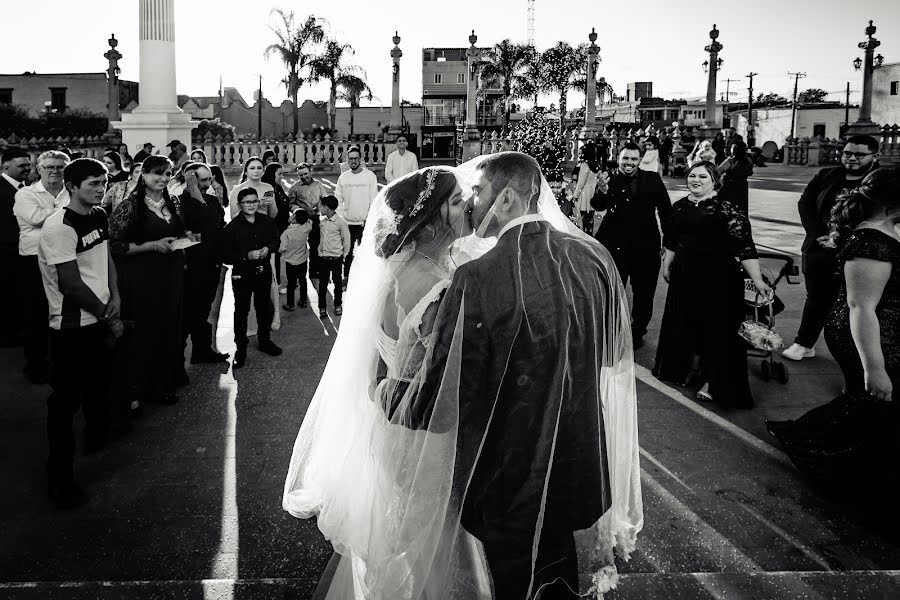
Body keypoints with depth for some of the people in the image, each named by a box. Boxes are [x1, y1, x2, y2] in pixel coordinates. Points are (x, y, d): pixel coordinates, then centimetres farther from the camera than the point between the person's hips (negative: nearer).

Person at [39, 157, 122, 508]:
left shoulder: (99, 216, 3)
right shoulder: (59, 227, -22)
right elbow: (72, 285, -22)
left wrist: (114, 298, -2)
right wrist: (108, 316, -12)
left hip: (100, 318, 8)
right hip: (72, 326, -8)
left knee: (97, 383, 27)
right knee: (66, 400, 1)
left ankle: (97, 434, 51)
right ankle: (59, 476, 12)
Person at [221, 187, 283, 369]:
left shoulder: (266, 222, 1)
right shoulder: (232, 227, -12)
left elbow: (276, 240, 14)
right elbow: (226, 256, -12)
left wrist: (268, 248, -7)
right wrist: (247, 256, -25)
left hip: (264, 272, 4)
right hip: (242, 275, -4)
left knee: (264, 308, 16)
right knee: (241, 311, 4)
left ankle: (265, 340, 35)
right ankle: (240, 349, 15)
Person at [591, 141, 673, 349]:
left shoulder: (653, 179, 3)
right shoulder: (610, 181, -3)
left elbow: (665, 209, 8)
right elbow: (597, 206, -21)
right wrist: (602, 191, -42)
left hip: (646, 247, 2)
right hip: (616, 247, -2)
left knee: (644, 293, 14)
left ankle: (638, 331, 32)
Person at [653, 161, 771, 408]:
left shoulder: (726, 209, -10)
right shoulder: (679, 207, 8)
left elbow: (745, 247, -14)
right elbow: (671, 240, 20)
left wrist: (758, 281, -20)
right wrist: (667, 265, 22)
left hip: (719, 277, -5)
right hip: (686, 276, 5)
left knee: (716, 328, -1)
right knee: (687, 323, 14)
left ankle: (712, 382, 10)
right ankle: (691, 369, 33)